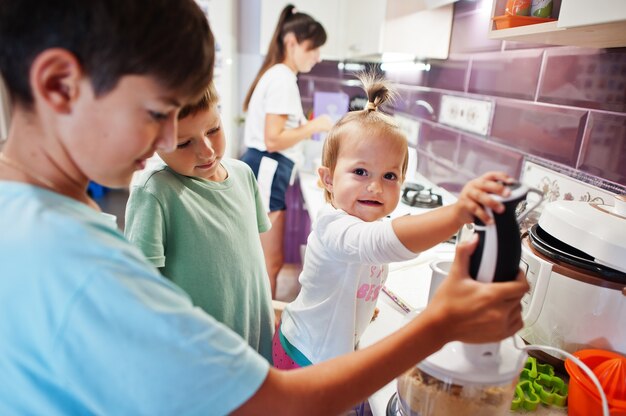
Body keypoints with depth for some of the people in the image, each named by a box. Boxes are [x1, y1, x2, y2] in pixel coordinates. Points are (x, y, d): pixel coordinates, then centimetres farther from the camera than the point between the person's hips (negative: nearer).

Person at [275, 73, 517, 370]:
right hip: (308, 358, -8)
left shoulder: (366, 223, -5)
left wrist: (364, 301, 7)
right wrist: (458, 213, -69)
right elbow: (385, 242, -58)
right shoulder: (334, 227, -36)